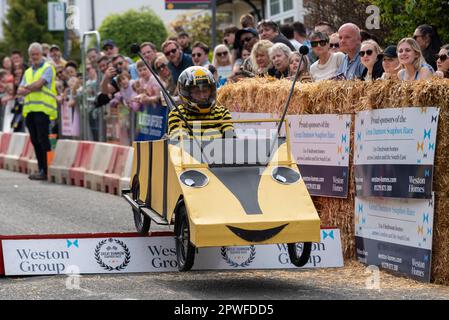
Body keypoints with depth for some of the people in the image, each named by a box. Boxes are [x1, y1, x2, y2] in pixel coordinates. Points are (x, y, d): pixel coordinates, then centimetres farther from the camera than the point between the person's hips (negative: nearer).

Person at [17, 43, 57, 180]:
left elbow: (38, 84, -14)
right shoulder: (28, 72, 20)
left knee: (43, 140, -10)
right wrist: (32, 89, -8)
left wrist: (27, 87, 3)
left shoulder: (47, 68, 0)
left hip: (43, 109, -7)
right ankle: (41, 169, 12)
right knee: (35, 141, 7)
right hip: (30, 110, 7)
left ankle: (46, 170, -9)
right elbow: (20, 91, 10)